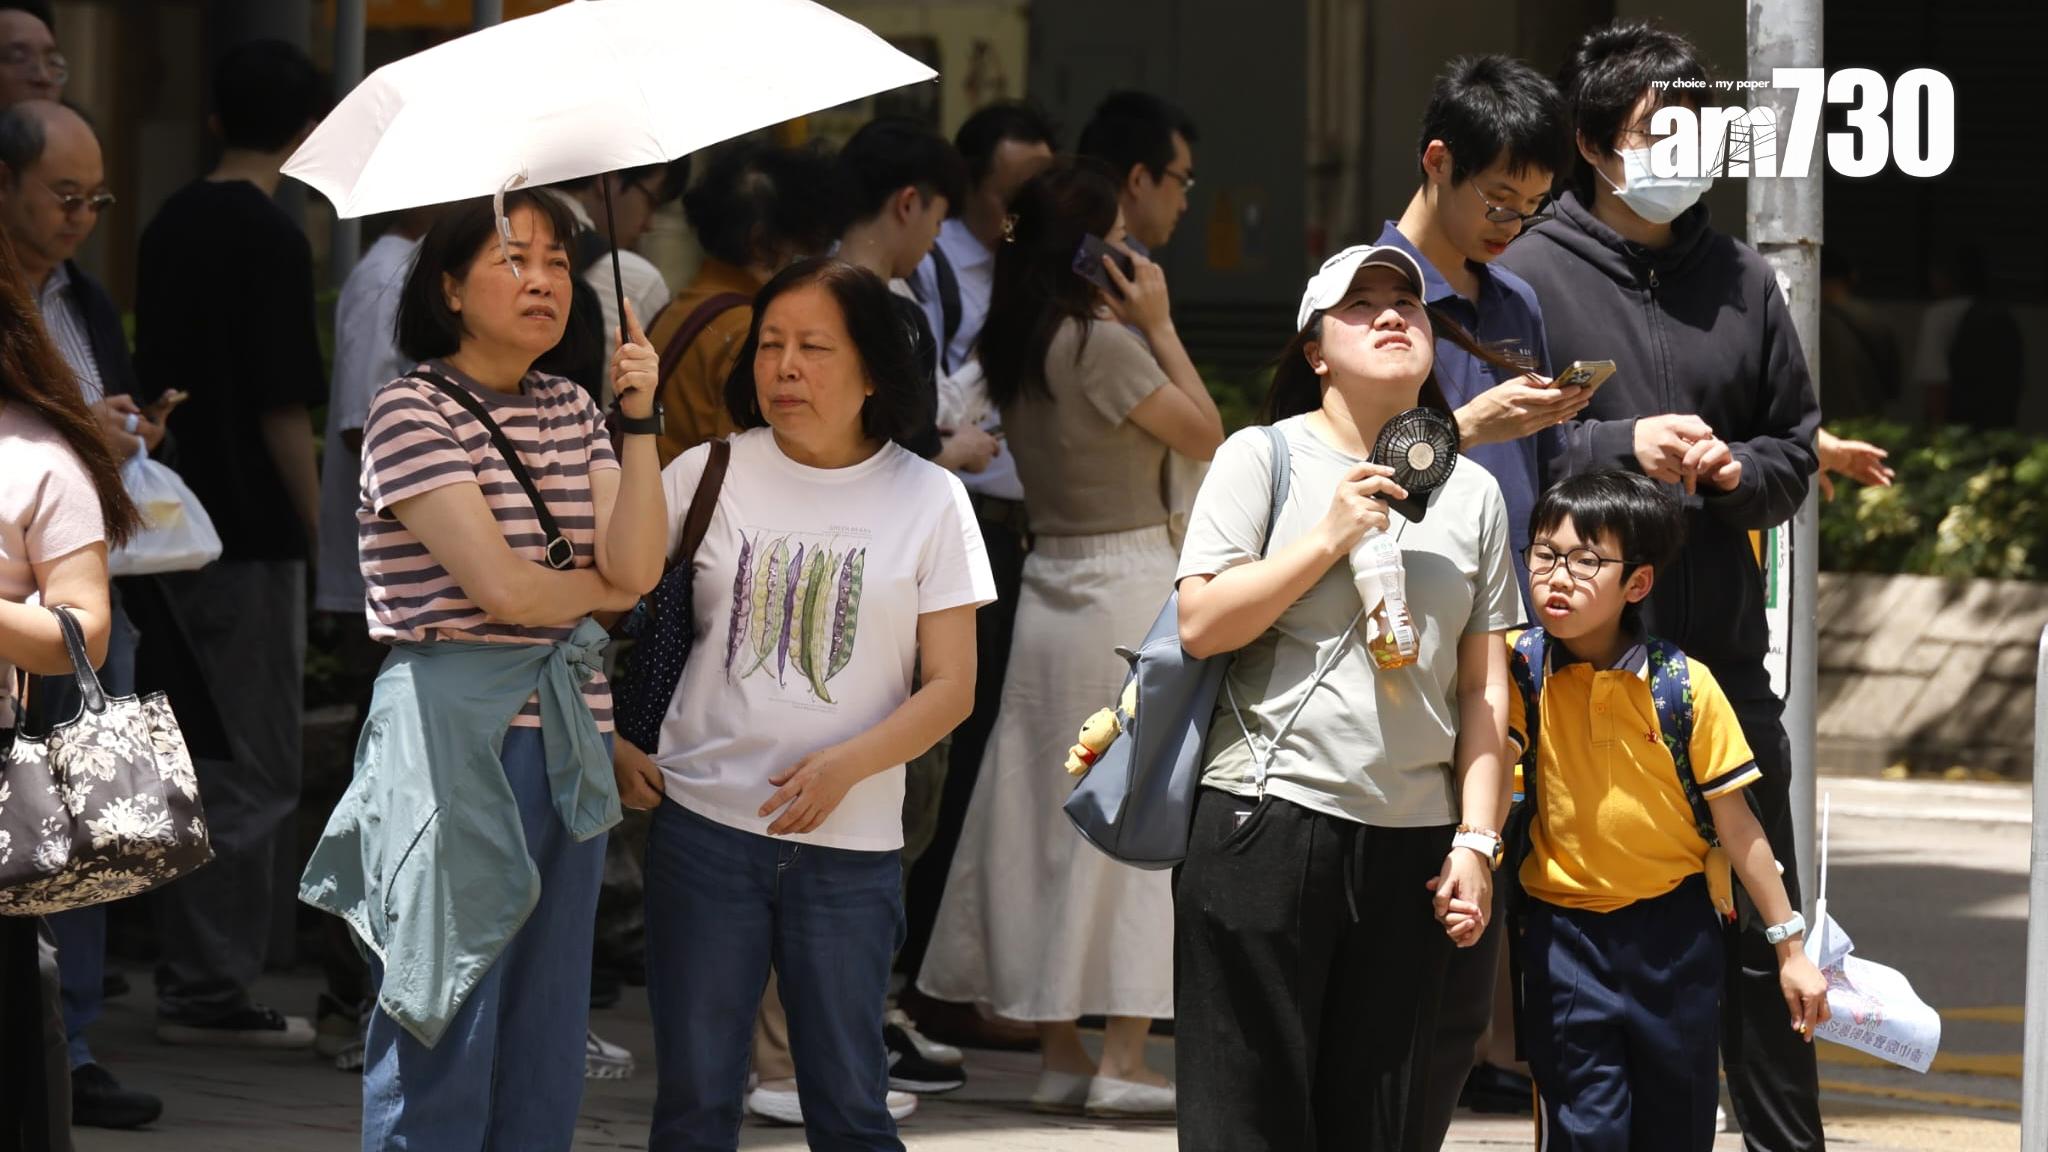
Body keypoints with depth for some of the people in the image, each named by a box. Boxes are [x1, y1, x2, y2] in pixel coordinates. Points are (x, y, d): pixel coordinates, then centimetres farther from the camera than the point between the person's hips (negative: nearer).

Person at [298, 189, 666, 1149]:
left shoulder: (569, 410, 13)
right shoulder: (410, 412, -6)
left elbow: (634, 562, -1)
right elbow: (497, 585, -15)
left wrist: (638, 419, -8)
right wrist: (604, 589, 2)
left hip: (568, 738, 7)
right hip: (456, 734, -7)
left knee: (547, 1044, 8)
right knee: (446, 1044, -5)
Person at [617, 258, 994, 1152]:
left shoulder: (928, 499, 1)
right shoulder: (708, 475, 2)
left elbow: (951, 686, -1)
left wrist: (845, 767, -16)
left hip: (850, 843, 0)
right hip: (704, 820, 0)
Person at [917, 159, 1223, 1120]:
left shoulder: (1012, 349, 8)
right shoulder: (1105, 345, -15)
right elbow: (1206, 436, -9)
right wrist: (1160, 324, -6)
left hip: (1049, 588, 8)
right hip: (1128, 584, -8)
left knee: (1052, 820, 10)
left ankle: (1059, 1054, 13)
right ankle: (1123, 1059, -4)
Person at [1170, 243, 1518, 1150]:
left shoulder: (1470, 491, 12)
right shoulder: (1265, 458, 2)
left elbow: (1485, 688, 12)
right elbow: (1201, 625, -8)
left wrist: (1476, 841, 4)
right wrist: (1331, 538, -12)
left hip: (1411, 841, 4)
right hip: (1270, 823, -4)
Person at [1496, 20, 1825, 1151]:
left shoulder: (1741, 279, 10)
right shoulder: (1531, 276, -2)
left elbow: (1795, 445, 17)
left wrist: (1738, 470, -4)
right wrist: (1619, 446, -17)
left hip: (1723, 658, 3)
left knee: (1757, 939, 8)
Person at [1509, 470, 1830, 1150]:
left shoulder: (1685, 685, -9)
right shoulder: (1525, 671, -6)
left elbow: (1735, 822, -3)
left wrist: (1790, 947, 0)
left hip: (1673, 929, 0)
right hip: (1563, 931, 0)